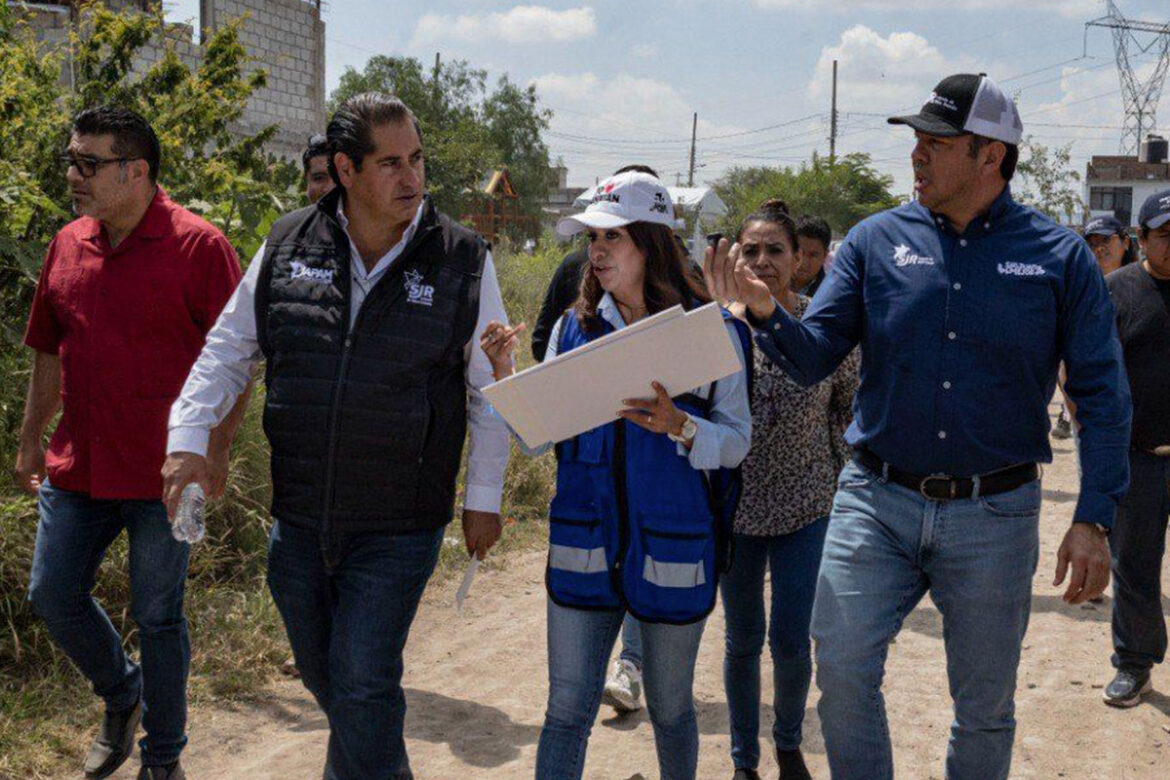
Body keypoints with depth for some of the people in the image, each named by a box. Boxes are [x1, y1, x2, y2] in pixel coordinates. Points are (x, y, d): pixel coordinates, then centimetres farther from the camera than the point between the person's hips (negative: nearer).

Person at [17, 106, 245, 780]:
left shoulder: (198, 246, -11)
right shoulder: (68, 245, 8)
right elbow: (51, 355, 17)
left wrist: (217, 450, -13)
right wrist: (31, 441, 19)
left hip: (162, 472, -6)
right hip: (77, 467, 6)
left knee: (158, 617, 5)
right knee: (53, 595, 11)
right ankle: (121, 696, 39)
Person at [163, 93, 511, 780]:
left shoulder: (463, 260, -6)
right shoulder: (288, 247, 0)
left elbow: (490, 389, 1)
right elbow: (229, 350, 10)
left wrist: (484, 498, 2)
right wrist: (189, 438, -2)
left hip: (398, 529, -4)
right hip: (298, 518, 4)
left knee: (363, 684, -6)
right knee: (321, 672, 19)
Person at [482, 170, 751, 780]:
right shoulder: (574, 328, 4)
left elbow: (736, 442, -6)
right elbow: (540, 437, 6)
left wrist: (677, 427, -24)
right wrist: (505, 379, -10)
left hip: (673, 549, -2)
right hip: (584, 546, 2)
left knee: (670, 710, 15)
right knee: (566, 713, 2)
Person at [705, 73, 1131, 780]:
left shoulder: (1060, 256, -3)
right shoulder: (877, 240, 1)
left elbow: (1103, 396, -2)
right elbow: (814, 358, -1)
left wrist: (1094, 519, -10)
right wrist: (765, 311, -22)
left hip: (994, 516, -1)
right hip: (877, 502, 1)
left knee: (986, 706, 12)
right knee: (842, 669, -6)